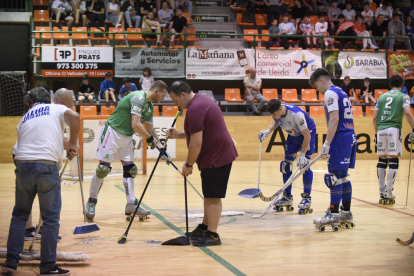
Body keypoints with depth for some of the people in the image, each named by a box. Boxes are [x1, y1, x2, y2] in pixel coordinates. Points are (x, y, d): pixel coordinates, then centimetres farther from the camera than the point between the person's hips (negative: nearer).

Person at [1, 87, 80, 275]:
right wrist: (73, 144, 2)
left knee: (19, 215, 17)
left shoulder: (24, 118, 25)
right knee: (51, 218, 2)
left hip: (23, 165, 4)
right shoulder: (56, 109, 13)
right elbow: (74, 117, -6)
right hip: (47, 165, -4)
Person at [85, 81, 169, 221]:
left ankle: (131, 205, 8)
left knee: (130, 169, 4)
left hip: (127, 137, 9)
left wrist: (161, 147, 12)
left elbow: (150, 129, 18)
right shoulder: (139, 98, -20)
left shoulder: (150, 107, 10)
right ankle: (91, 203, 5)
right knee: (103, 169, -6)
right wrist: (149, 139, -13)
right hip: (112, 133, -9)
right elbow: (136, 125, -26)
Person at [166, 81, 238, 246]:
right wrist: (178, 135, 15)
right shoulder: (201, 101, 15)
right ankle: (205, 227, 31)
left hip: (216, 157, -11)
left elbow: (196, 142, -22)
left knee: (213, 196, -6)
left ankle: (212, 235, -2)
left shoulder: (194, 110, -20)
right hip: (219, 154, 11)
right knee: (209, 195, 19)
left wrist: (189, 164, -12)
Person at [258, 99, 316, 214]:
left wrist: (302, 155, -31)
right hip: (293, 135, 7)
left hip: (308, 133, -7)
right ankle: (287, 197, 12)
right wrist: (268, 131, -11)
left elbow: (307, 135, -32)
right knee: (286, 164, 2)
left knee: (304, 164, -17)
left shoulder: (296, 114, -39)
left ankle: (307, 198, -11)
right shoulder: (276, 112, -19)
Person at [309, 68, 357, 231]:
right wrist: (328, 144, 26)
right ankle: (347, 214, 18)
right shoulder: (341, 93, 20)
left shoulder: (330, 93, -9)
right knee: (343, 175, 14)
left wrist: (327, 144, -21)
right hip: (350, 136, 10)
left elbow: (334, 119, -19)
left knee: (335, 175, -8)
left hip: (340, 137, -10)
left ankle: (333, 215, -8)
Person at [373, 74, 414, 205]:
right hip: (394, 129, -4)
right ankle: (388, 193, -5)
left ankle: (382, 192, 14)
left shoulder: (382, 97, 18)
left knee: (382, 160, 12)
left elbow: (375, 117, 14)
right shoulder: (403, 96, 6)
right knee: (393, 161, -1)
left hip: (381, 130, 4)